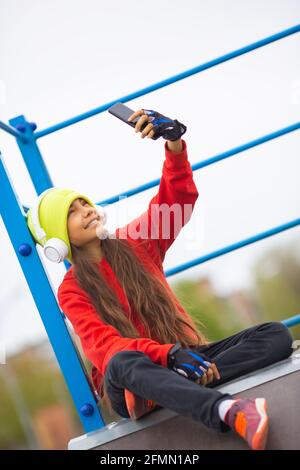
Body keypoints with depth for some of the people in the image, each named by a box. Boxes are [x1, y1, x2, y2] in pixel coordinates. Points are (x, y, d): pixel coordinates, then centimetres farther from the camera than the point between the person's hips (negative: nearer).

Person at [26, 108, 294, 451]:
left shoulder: (135, 243, 13)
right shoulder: (71, 292, 3)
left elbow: (178, 198, 0)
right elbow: (103, 345, -13)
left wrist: (174, 143, -19)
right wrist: (169, 354, -30)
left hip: (185, 357, 4)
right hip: (129, 386, -4)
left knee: (276, 335, -16)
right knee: (123, 362, -42)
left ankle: (188, 385, -37)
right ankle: (230, 412, -65)